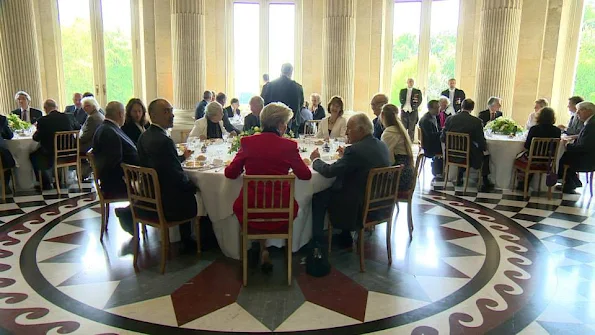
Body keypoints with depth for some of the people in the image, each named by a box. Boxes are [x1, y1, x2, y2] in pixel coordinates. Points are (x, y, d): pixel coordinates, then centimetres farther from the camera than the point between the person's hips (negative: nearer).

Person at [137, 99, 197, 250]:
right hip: (167, 203, -9)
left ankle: (186, 240, 32)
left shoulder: (144, 137, 4)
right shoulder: (164, 141, -25)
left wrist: (182, 157, 20)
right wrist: (194, 186, -6)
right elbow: (177, 177, -22)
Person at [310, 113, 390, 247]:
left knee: (318, 197, 7)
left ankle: (317, 240, 19)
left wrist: (316, 159, -1)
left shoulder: (355, 150, -23)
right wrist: (346, 155, 14)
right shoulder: (382, 146, 2)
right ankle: (345, 236, 32)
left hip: (358, 208, -8)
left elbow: (329, 172, -19)